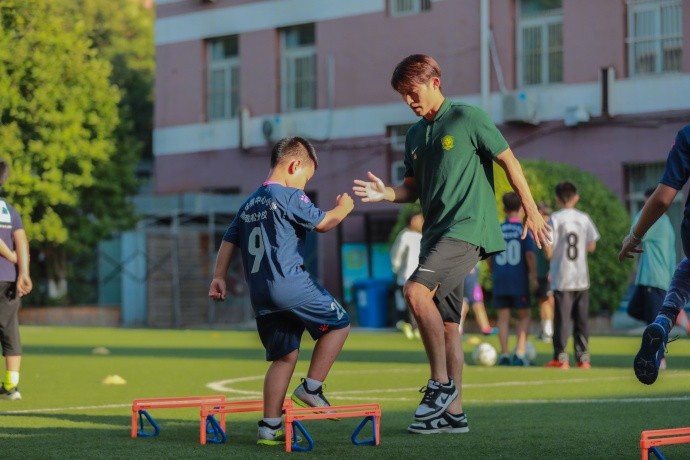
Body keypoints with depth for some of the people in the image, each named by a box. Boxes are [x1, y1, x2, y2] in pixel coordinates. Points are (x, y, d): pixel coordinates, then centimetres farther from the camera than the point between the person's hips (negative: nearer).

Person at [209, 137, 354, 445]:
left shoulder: (249, 204, 19)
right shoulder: (289, 195, -5)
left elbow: (228, 241, 17)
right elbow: (322, 223, -1)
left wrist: (218, 277, 16)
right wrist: (343, 208, 17)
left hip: (260, 295, 8)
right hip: (290, 285, -8)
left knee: (284, 356, 12)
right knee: (338, 322, 10)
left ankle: (270, 427, 8)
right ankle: (311, 387, 4)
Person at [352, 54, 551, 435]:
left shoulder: (467, 119, -4)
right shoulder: (415, 135, 16)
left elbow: (508, 161, -2)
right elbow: (413, 188, 20)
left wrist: (531, 210, -2)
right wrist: (386, 193, -1)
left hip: (468, 228, -8)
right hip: (436, 232, 8)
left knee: (417, 290, -25)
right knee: (447, 325, 7)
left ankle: (441, 383, -15)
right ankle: (452, 412, 10)